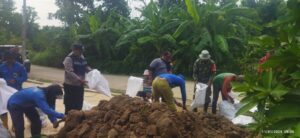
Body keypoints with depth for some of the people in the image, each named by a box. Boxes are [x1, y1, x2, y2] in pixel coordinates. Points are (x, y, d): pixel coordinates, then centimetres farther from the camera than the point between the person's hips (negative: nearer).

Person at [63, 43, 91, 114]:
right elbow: (70, 73, -25)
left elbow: (86, 67, 18)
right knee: (70, 107, -1)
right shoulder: (69, 59, -16)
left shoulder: (82, 57, 8)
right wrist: (80, 80, -33)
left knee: (78, 106, 16)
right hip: (70, 86, -8)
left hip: (79, 85, 8)